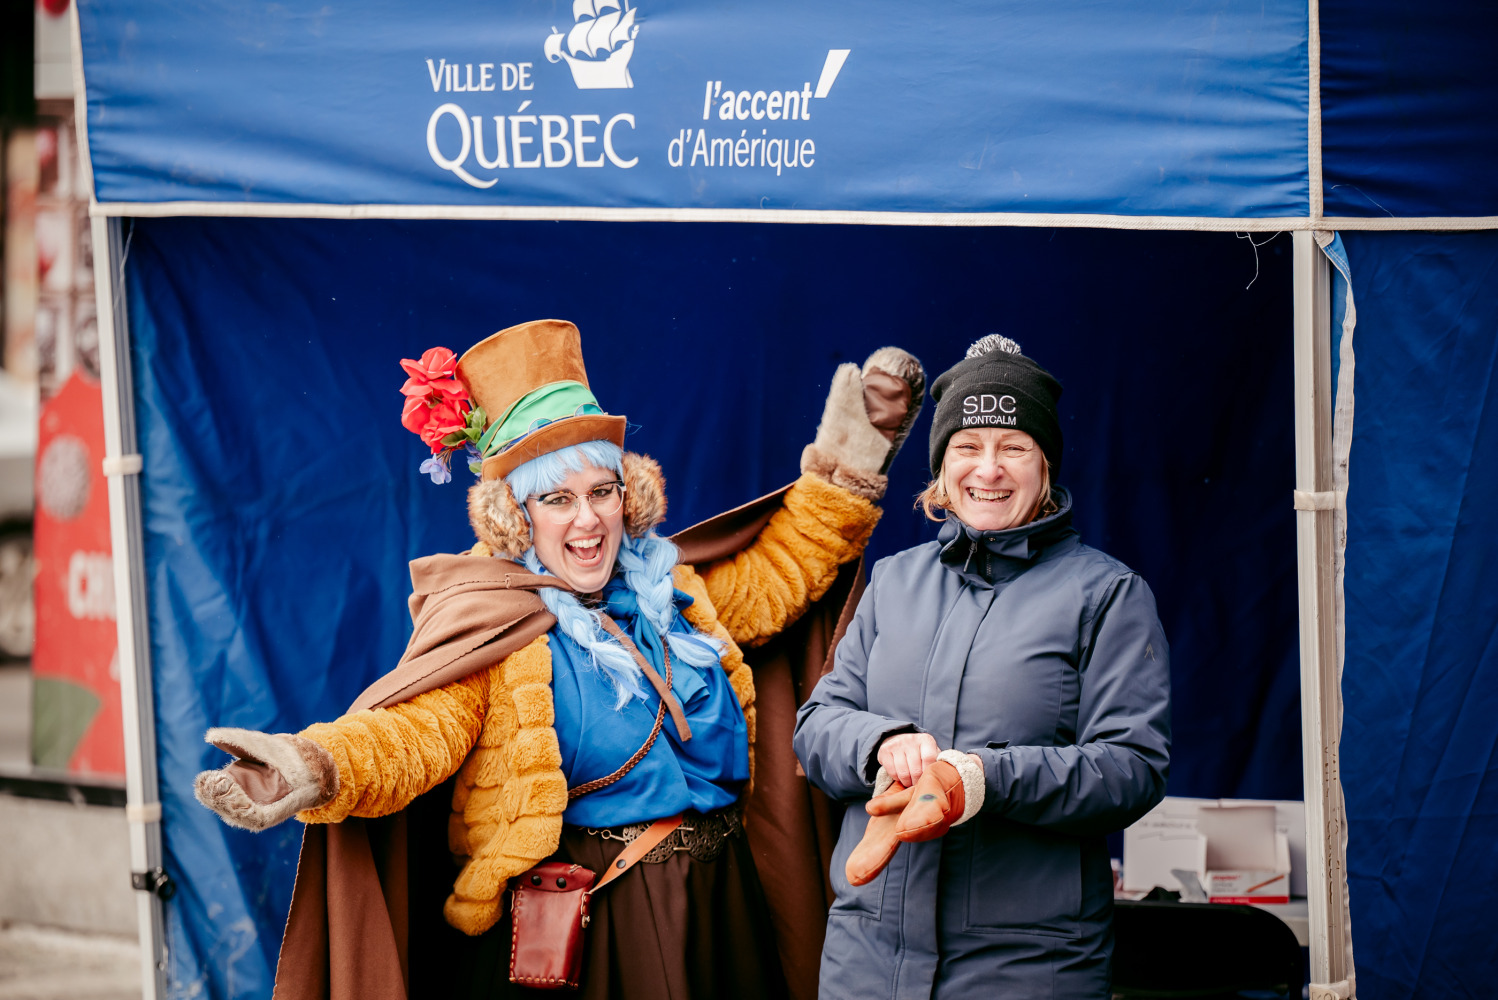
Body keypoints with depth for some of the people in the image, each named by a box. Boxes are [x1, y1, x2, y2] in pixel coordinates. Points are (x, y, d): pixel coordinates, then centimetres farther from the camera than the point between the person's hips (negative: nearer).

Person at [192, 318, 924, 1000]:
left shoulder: (672, 593, 9)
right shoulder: (490, 628, -9)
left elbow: (780, 573, 24)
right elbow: (411, 731, -23)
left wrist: (851, 456, 19)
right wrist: (316, 769, -44)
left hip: (715, 917, 6)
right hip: (575, 936, -5)